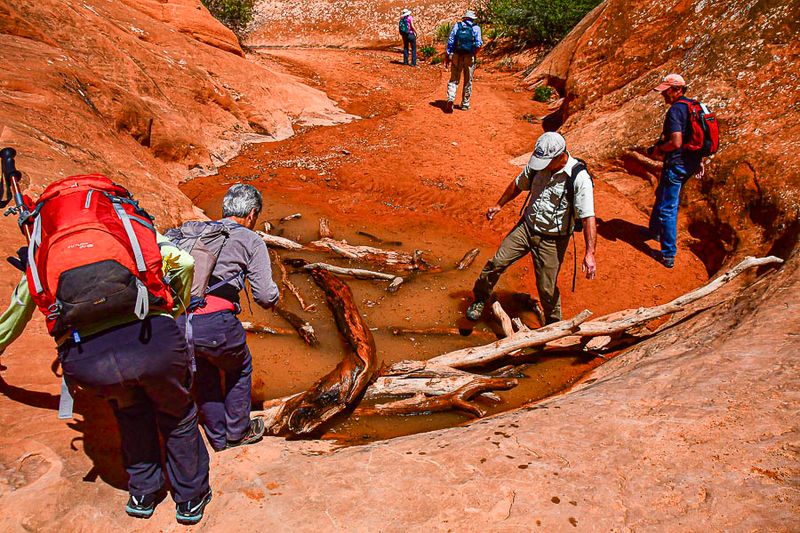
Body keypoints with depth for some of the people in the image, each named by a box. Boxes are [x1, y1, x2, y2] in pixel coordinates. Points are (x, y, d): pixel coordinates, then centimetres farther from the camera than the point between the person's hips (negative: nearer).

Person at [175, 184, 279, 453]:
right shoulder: (251, 240, 7)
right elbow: (265, 296, 1)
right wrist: (272, 298, 25)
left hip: (176, 322, 5)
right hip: (215, 322, -4)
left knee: (203, 378, 30)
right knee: (238, 370, 27)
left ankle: (218, 438, 43)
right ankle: (238, 431, 40)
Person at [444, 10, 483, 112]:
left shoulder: (457, 26, 4)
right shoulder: (476, 28, 1)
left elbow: (450, 41, -1)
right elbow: (478, 44, -4)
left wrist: (447, 56, 2)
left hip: (456, 56, 1)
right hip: (469, 57, -1)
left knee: (454, 80, 6)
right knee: (468, 82, 11)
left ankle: (450, 99, -16)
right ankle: (465, 104, 16)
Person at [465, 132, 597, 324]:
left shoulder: (579, 178, -22)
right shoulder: (536, 165, -5)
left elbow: (588, 218, -25)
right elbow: (518, 184, 17)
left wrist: (589, 254, -32)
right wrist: (499, 205, 26)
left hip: (552, 240, -4)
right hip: (527, 227, 5)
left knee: (547, 288, 1)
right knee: (497, 262, -2)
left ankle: (554, 325, 28)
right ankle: (480, 299, 22)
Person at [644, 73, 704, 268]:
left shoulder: (675, 110, -19)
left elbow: (676, 143, -27)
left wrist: (658, 149, -9)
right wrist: (700, 161, 25)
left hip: (676, 163, -10)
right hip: (691, 163, 10)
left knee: (667, 208, -3)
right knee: (662, 195, 29)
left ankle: (668, 255, 1)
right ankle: (655, 230, 49)